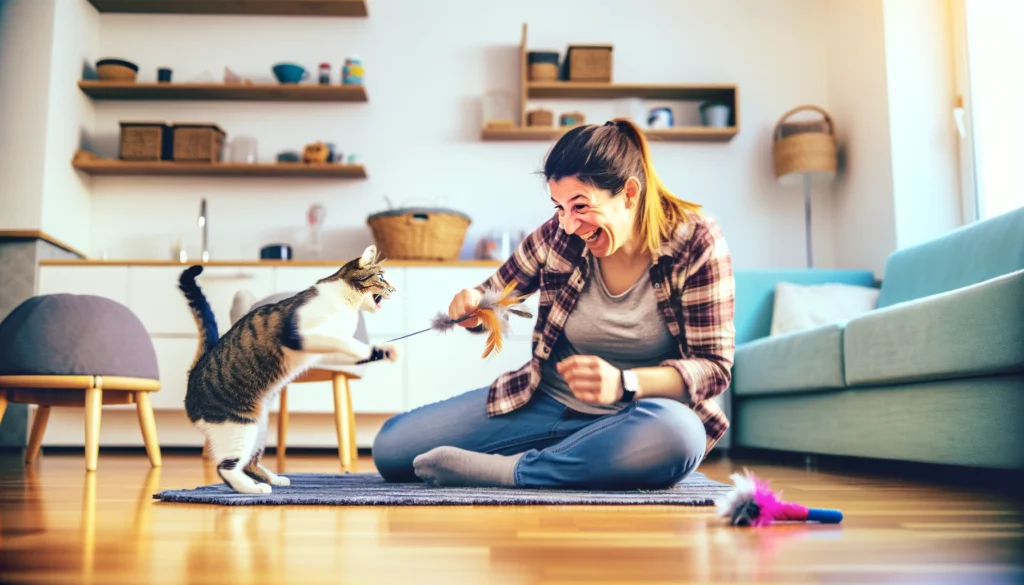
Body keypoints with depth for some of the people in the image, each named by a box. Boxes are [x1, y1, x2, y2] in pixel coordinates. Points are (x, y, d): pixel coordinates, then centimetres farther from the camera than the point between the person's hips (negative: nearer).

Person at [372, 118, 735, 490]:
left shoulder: (695, 242, -13)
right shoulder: (559, 235, -6)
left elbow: (715, 366, -13)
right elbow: (496, 294, 9)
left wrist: (624, 383, -30)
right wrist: (470, 306, -16)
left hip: (633, 416, -3)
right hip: (545, 402, 4)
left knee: (678, 433, -41)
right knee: (391, 445, -5)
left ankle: (505, 470, -23)